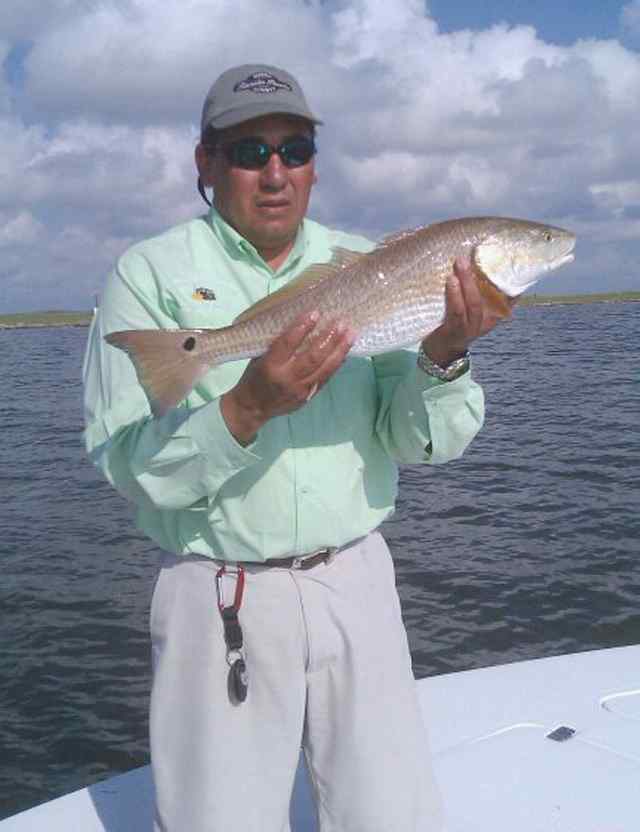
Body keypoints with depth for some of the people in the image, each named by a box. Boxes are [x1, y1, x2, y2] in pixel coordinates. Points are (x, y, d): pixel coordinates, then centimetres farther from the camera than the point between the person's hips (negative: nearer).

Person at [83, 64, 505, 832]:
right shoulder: (150, 274, -5)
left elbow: (423, 442, -2)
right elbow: (127, 465, -12)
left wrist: (443, 357, -22)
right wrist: (244, 411, -28)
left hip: (355, 583, 3)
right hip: (218, 597, -2)